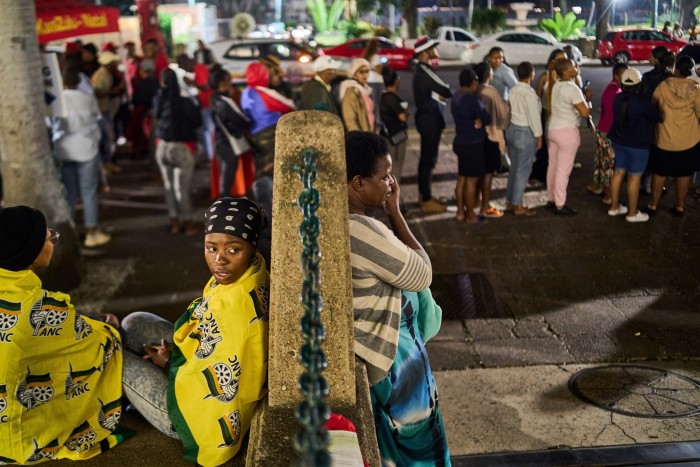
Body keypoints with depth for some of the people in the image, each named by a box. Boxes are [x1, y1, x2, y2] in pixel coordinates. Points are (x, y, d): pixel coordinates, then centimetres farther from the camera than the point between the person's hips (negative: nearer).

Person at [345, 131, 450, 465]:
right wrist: (395, 212, -16)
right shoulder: (363, 231, -33)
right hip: (385, 355, -9)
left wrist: (387, 214, -3)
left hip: (355, 346, 9)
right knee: (411, 440, 17)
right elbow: (422, 274, -19)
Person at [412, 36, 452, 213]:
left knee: (426, 157, 17)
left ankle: (423, 195, 27)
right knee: (429, 158, -4)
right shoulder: (424, 71, -20)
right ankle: (427, 201, 2)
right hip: (430, 118, -10)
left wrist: (441, 94, -9)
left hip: (427, 117, 10)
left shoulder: (421, 69, 12)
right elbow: (446, 91, -20)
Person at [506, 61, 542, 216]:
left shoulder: (513, 90, 4)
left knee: (514, 167, 16)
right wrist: (538, 136, -10)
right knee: (523, 170, 0)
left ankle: (511, 201, 24)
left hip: (511, 129, 8)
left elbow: (509, 110, 7)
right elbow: (534, 116, -18)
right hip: (525, 133, -8)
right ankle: (517, 206, 5)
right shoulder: (529, 93, -19)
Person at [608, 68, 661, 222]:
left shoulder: (618, 98, -1)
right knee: (634, 177, 2)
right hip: (637, 144, -7)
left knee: (619, 172, 16)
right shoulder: (642, 102, -21)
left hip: (618, 141, 7)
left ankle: (614, 207, 25)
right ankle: (632, 213, 10)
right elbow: (657, 117, -8)